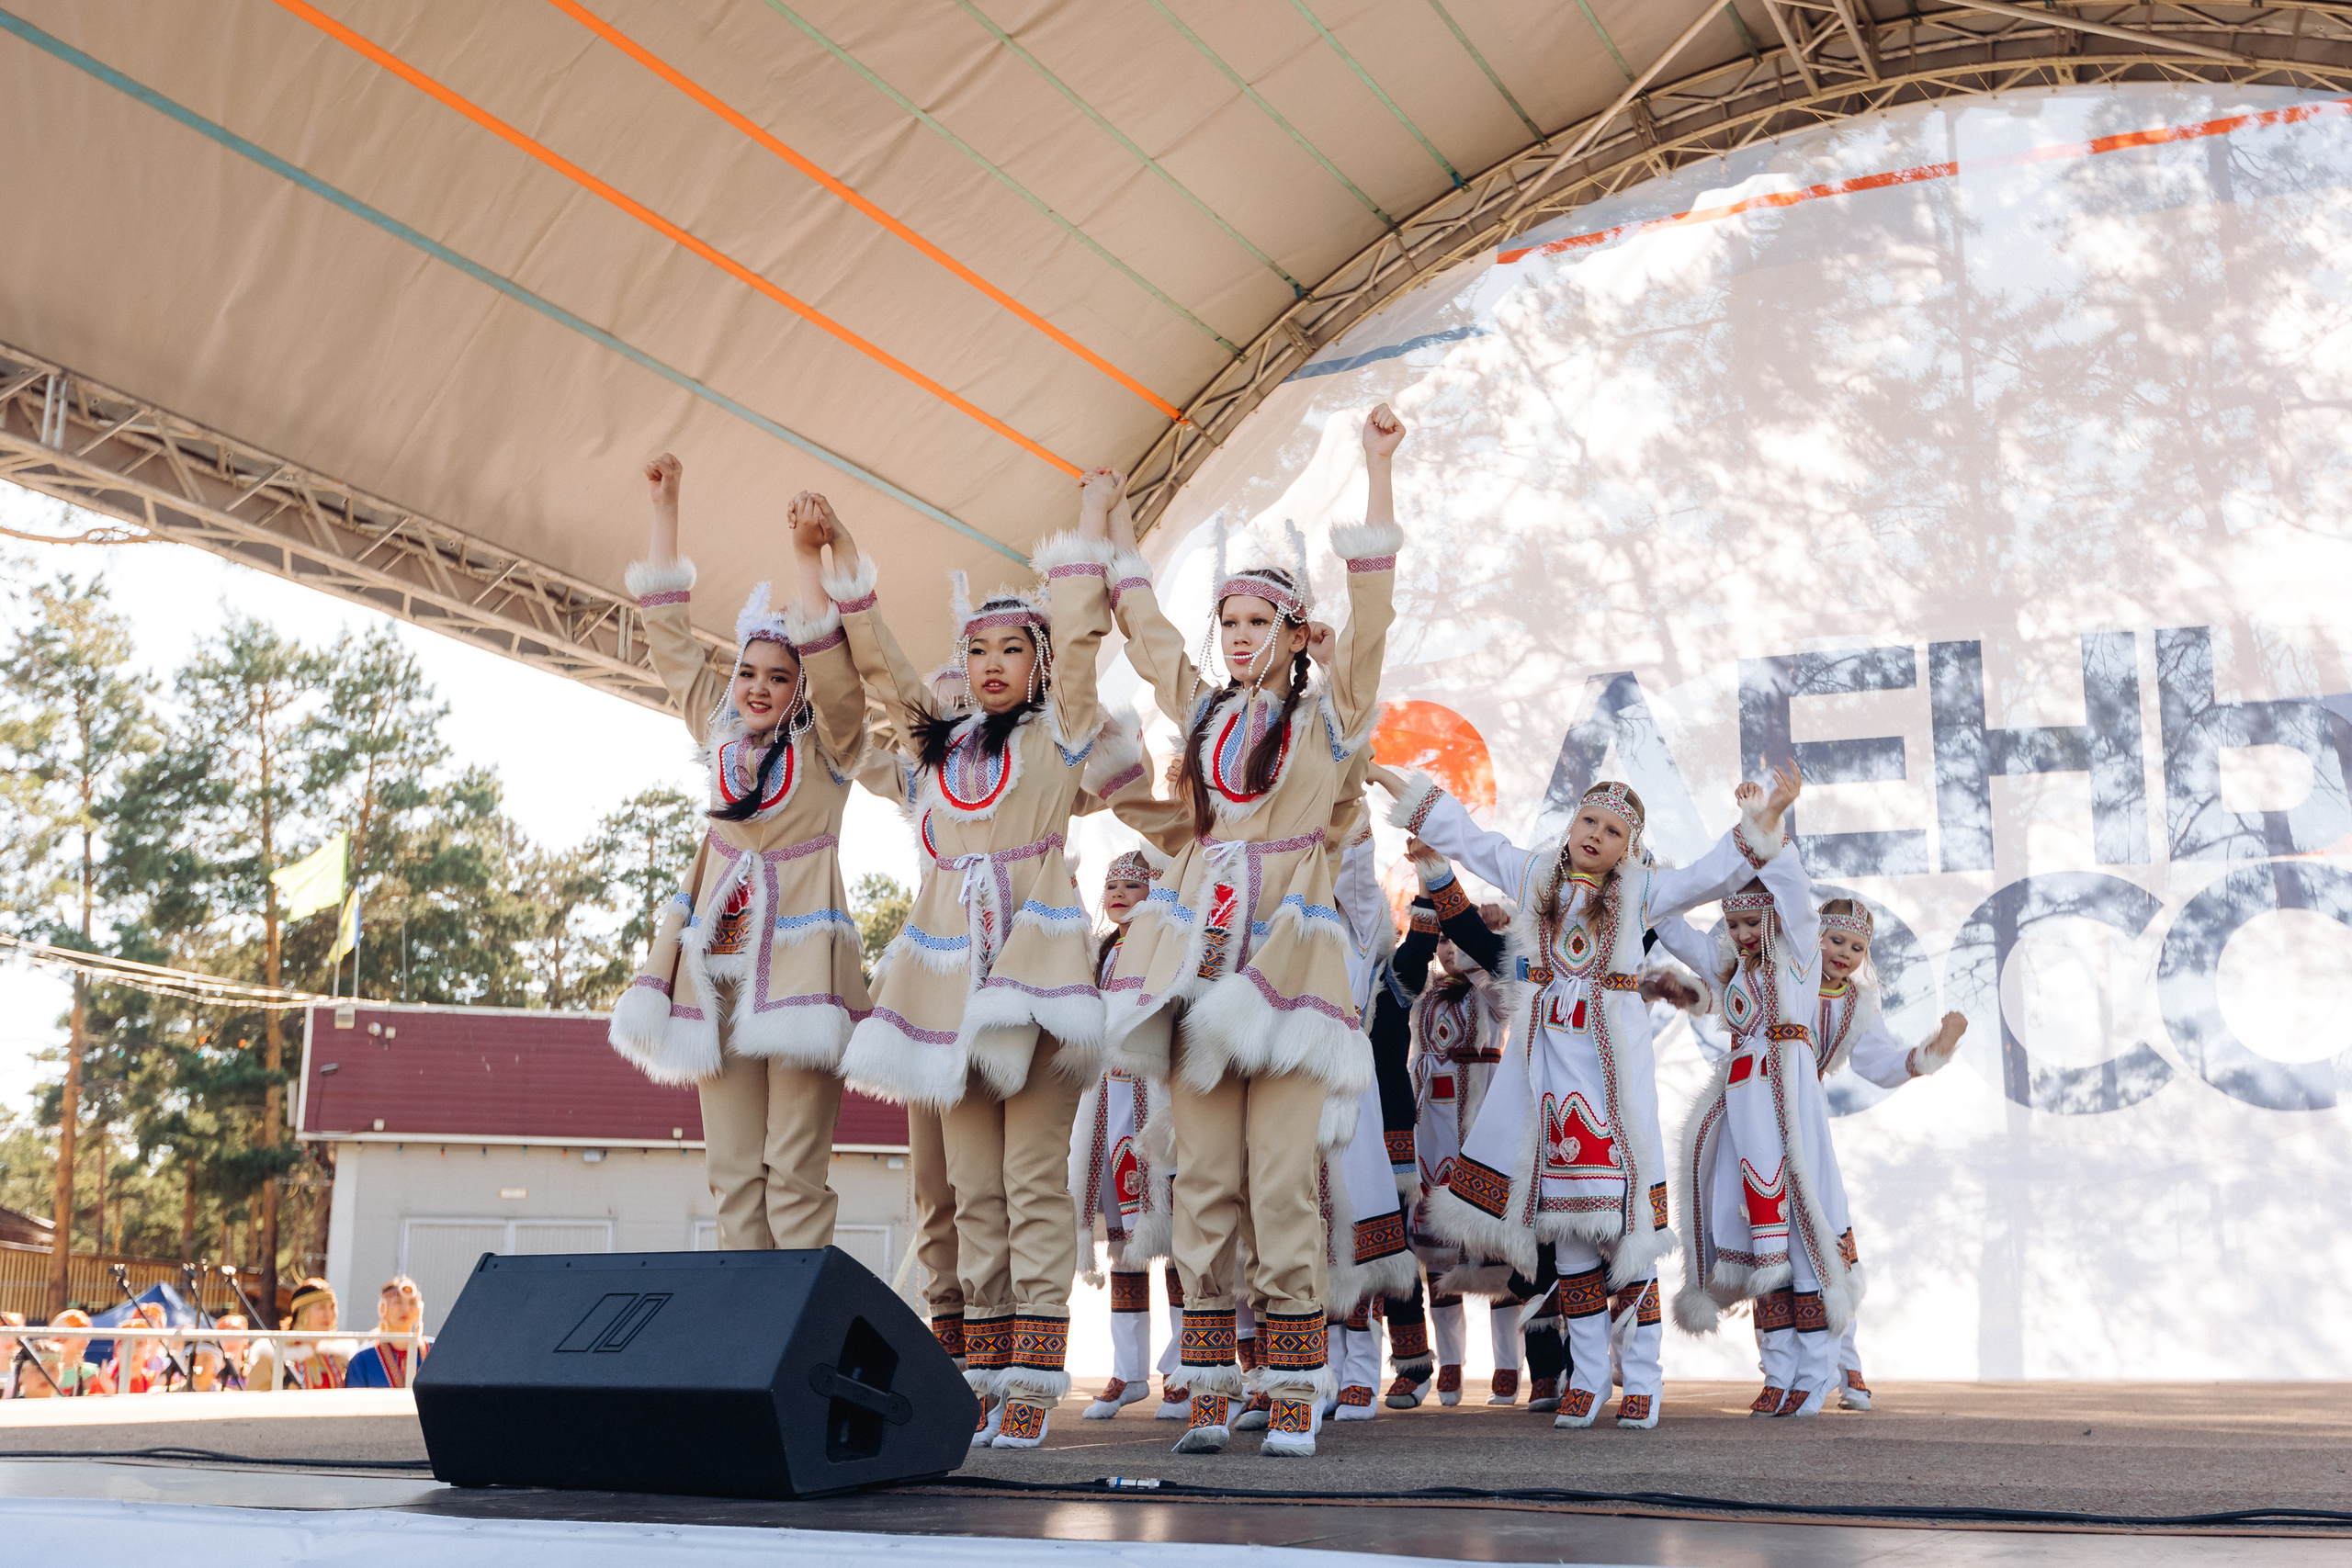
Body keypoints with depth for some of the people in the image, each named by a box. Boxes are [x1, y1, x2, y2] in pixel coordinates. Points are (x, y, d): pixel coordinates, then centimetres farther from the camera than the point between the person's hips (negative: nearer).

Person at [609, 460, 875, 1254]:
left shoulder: (827, 746, 3)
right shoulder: (719, 732, 15)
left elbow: (832, 666, -15)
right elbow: (670, 636, 18)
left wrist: (807, 555, -22)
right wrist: (664, 507, 17)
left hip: (798, 960, -4)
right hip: (718, 964, 5)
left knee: (795, 1173, -9)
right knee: (733, 1172, 0)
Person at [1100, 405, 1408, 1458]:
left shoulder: (1329, 715, 6)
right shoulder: (1202, 708, 18)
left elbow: (1372, 602, -2)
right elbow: (1141, 621, 30)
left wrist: (1378, 464, -4)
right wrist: (1113, 520, 35)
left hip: (1288, 960, -4)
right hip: (1198, 956, 4)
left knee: (1283, 1185, -8)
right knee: (1203, 1184, 2)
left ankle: (1295, 1391, -1)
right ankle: (1210, 1388, 6)